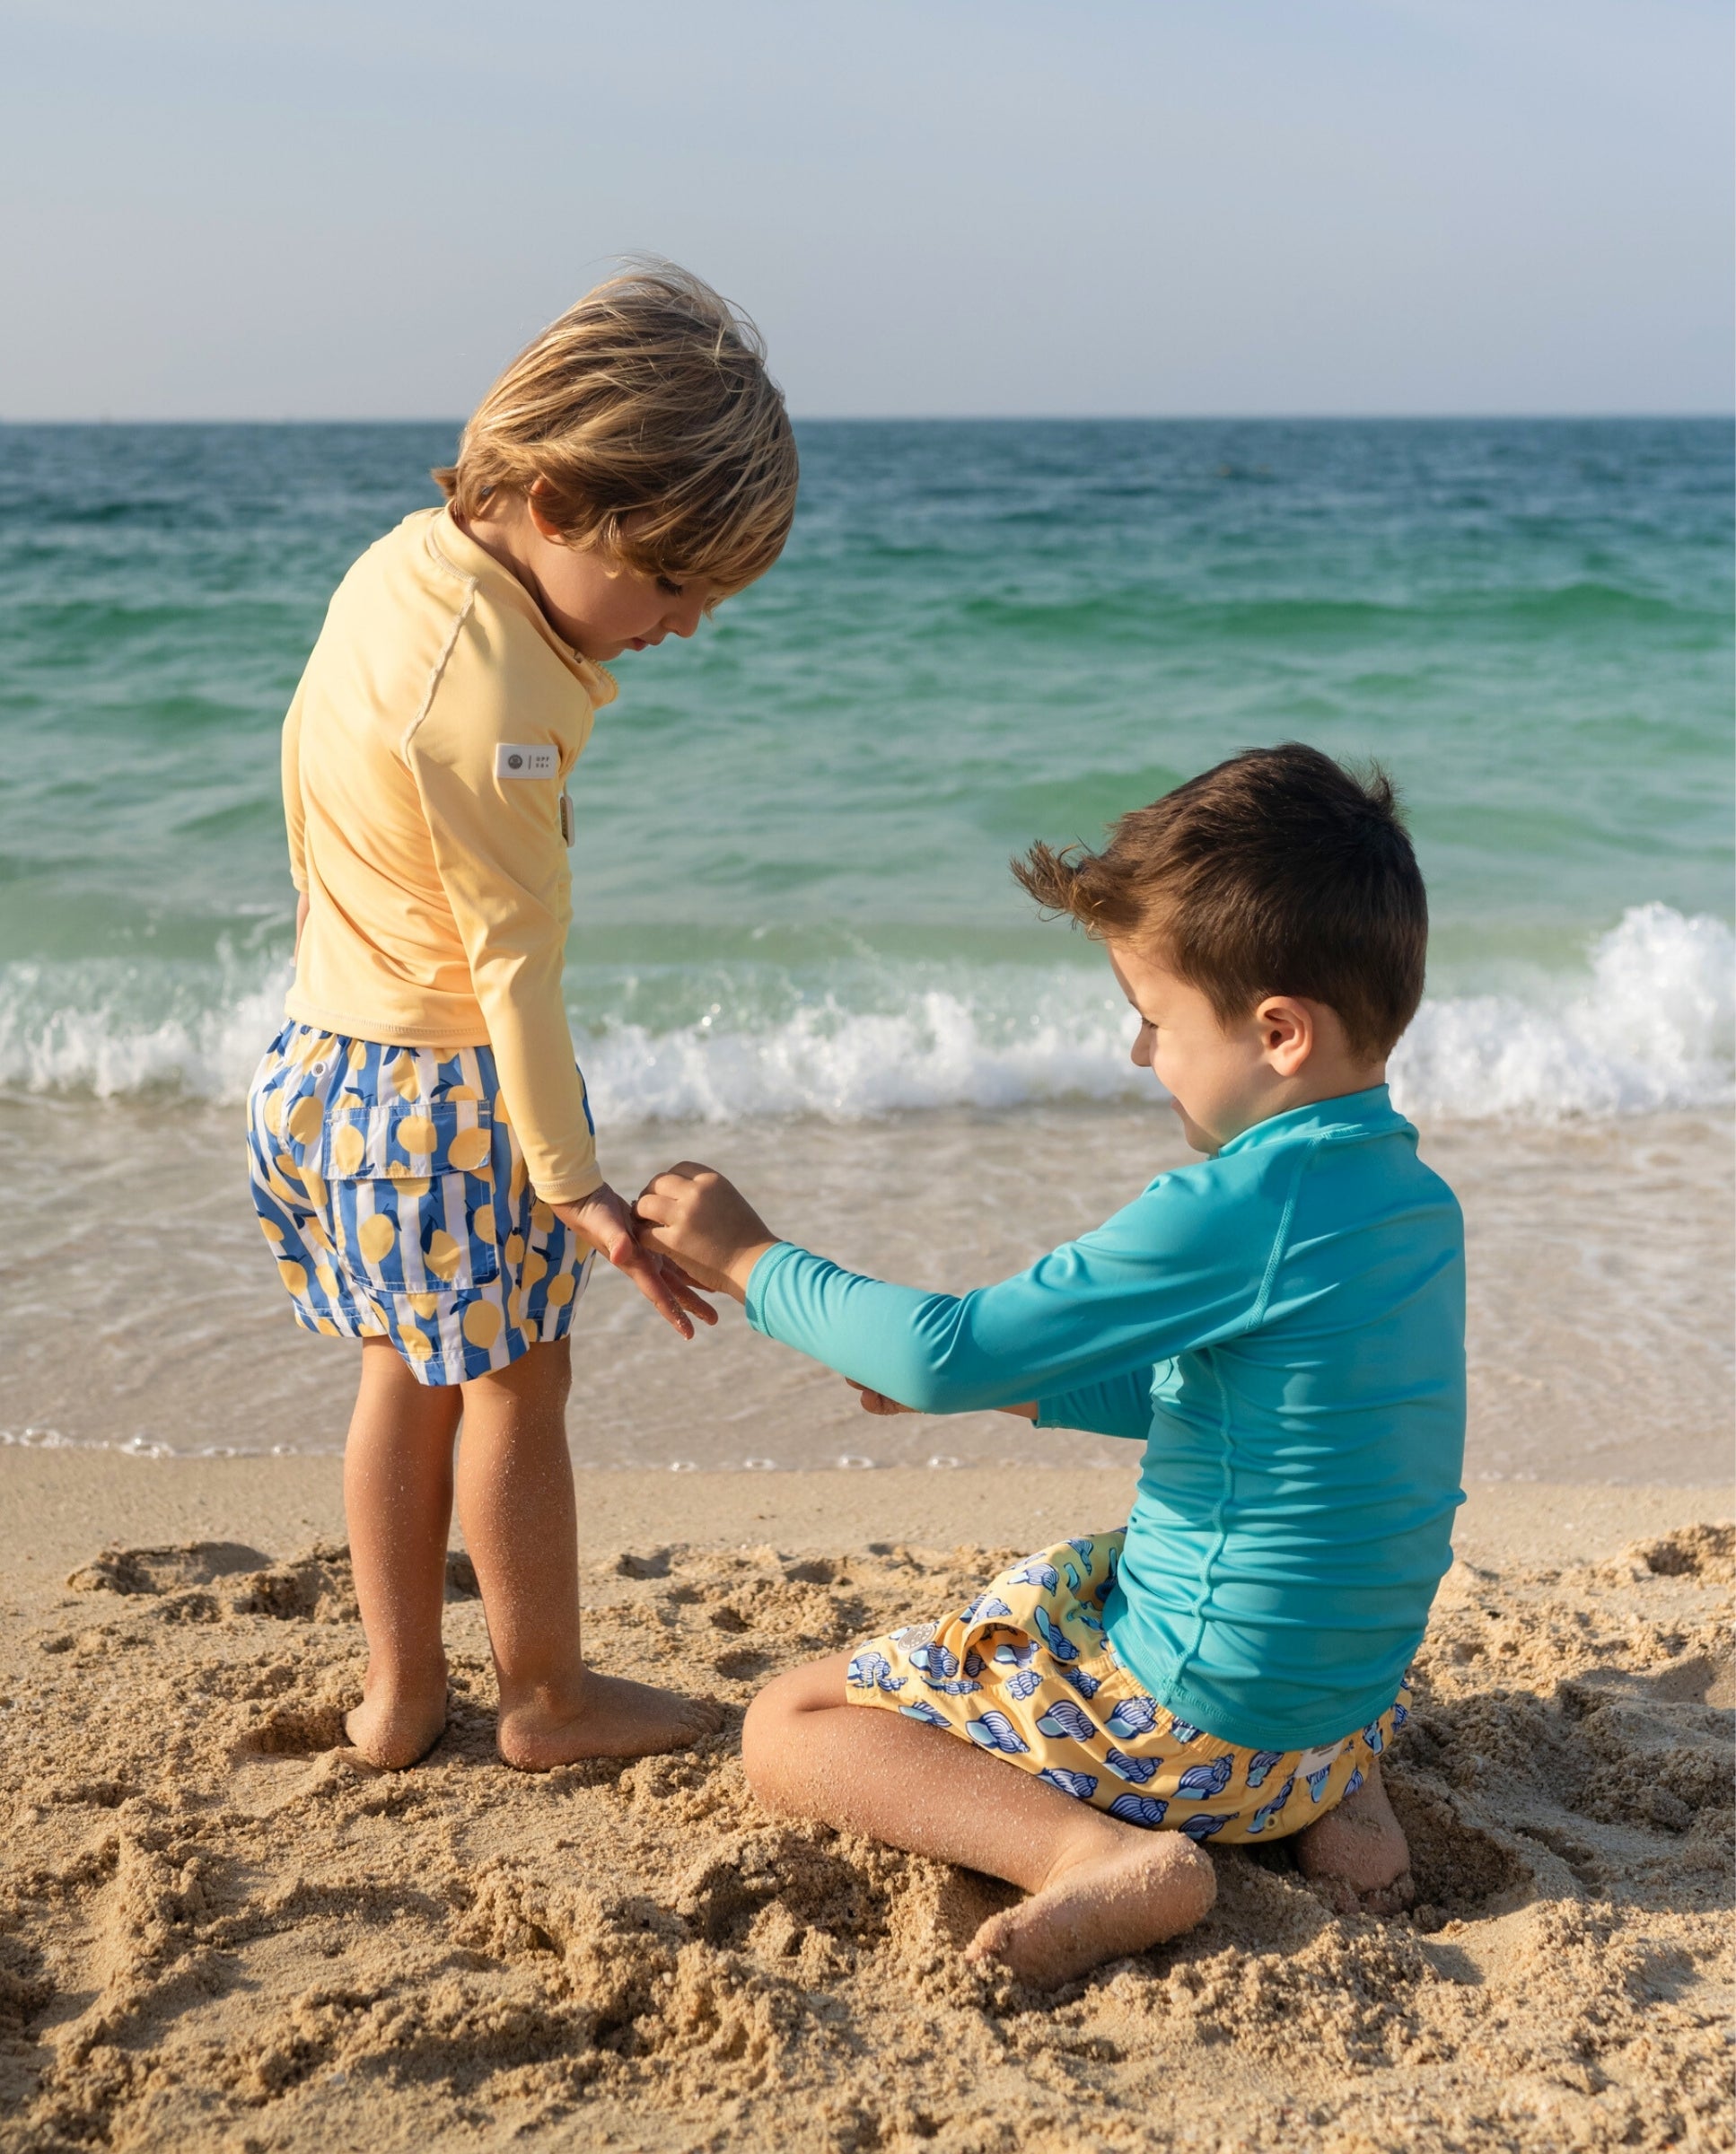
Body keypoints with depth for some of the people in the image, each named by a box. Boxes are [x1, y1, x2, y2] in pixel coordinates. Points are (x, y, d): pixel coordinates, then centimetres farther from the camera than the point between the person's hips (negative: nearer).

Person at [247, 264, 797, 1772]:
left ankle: (399, 1692, 31)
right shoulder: (492, 697, -28)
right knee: (517, 1384, 8)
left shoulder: (399, 563, 1)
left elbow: (305, 754, 14)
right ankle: (549, 1697, 25)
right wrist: (574, 1185, -22)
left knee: (406, 1377, 19)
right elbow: (515, 958, -26)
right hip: (457, 1086, -9)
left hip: (330, 1055, 9)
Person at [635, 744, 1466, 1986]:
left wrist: (748, 1259, -8)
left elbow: (944, 1358, -22)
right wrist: (1018, 1385, 12)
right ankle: (1335, 1800, 14)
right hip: (1358, 1691, 8)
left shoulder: (1237, 1212, -24)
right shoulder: (1416, 1199, 3)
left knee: (788, 1729, 2)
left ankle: (1106, 1853, -15)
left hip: (1202, 1721, -8)